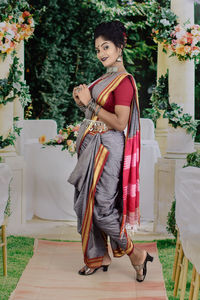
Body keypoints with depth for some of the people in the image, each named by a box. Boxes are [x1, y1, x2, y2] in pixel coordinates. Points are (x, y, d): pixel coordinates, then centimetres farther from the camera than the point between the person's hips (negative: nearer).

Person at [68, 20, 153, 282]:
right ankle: (99, 256, 26)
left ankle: (136, 255, 10)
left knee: (101, 205, -6)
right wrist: (81, 101, 0)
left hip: (107, 148, -9)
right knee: (87, 202, 12)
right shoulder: (104, 78, 13)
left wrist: (90, 103, -18)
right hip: (90, 145, 9)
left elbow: (120, 123, -22)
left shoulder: (124, 81, -15)